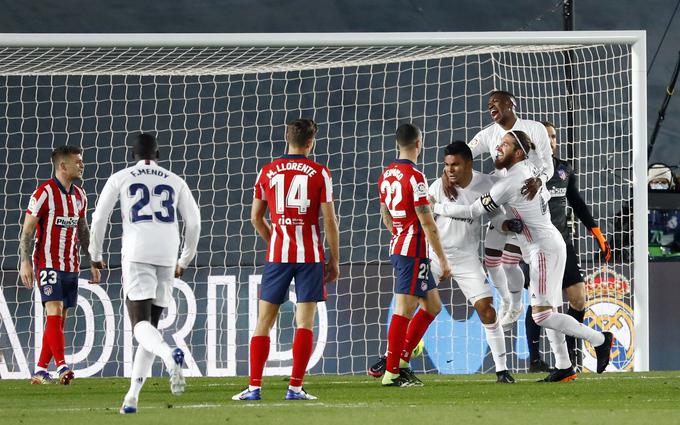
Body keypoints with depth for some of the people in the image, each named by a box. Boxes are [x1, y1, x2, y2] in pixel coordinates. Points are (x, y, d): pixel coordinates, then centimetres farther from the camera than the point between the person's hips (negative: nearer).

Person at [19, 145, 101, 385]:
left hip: (71, 266, 7)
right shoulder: (44, 193, -10)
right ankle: (61, 367, -25)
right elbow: (27, 230, -10)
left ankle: (40, 370, 8)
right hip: (48, 264, -7)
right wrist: (25, 262, -17)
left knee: (59, 319, 5)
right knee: (54, 312, -17)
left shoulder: (79, 195, 12)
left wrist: (92, 263, 18)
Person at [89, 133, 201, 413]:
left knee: (141, 324, -10)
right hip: (167, 257, 3)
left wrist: (96, 254, 20)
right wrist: (185, 261, 25)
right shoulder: (175, 182, 16)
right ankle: (132, 396, 6)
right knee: (150, 323, 11)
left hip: (137, 254, -3)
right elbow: (193, 223, 13)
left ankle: (170, 356, -45)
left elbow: (99, 218, 6)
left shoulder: (120, 179, 9)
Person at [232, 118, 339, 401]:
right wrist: (334, 260, 4)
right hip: (310, 255, -2)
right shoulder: (319, 173, -3)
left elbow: (256, 217, 11)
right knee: (305, 322, 0)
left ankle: (254, 387, 3)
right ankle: (295, 387, -6)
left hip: (277, 254, 2)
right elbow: (329, 220, -4)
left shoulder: (267, 172, 5)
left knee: (264, 321, 7)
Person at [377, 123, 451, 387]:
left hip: (396, 247, 9)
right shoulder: (415, 177, -15)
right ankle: (391, 372, -6)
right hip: (413, 251, -9)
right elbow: (427, 223, -16)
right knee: (404, 310, -7)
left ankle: (400, 359, 12)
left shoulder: (386, 175, 11)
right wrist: (443, 259, -11)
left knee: (432, 306, 16)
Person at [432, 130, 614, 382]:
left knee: (541, 315, -12)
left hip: (545, 248, -10)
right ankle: (564, 368, 13)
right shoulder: (531, 170, 7)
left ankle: (599, 339, -5)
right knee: (548, 311, 12)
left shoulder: (508, 184, -18)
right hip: (552, 243, 10)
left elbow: (472, 212, -12)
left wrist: (436, 208, -2)